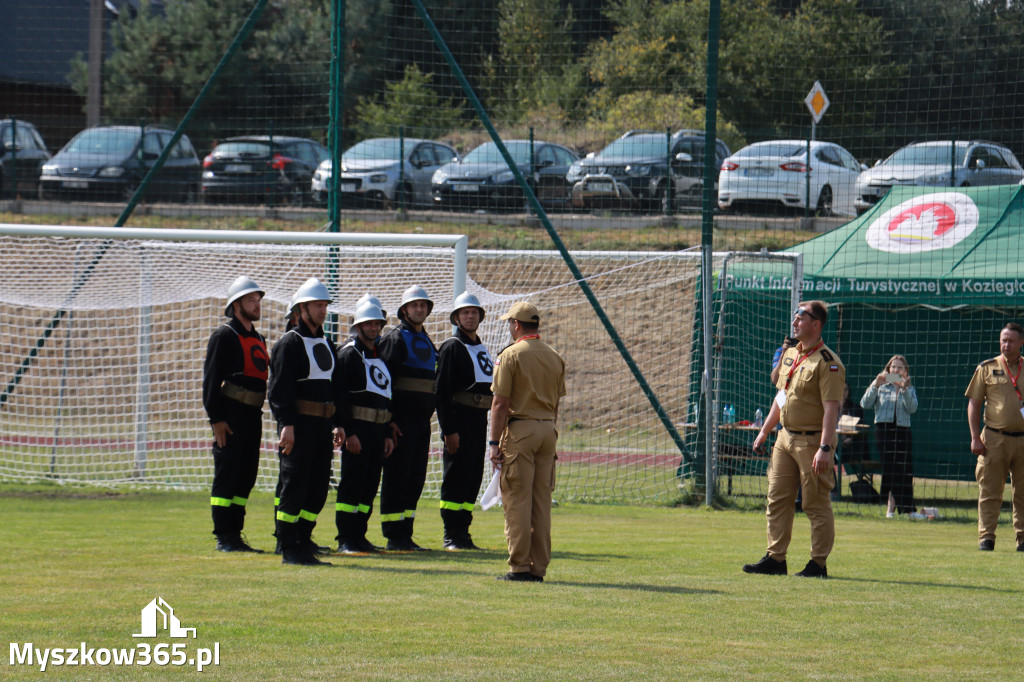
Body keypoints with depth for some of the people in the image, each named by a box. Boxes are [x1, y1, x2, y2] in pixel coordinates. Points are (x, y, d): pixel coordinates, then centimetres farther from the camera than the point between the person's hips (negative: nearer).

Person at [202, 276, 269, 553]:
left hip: (252, 415, 8)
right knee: (227, 475, -6)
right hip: (231, 414, -8)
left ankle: (234, 535, 14)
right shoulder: (224, 336, -6)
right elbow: (211, 379, -11)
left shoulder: (258, 339, 19)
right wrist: (216, 419, -17)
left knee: (246, 475, 9)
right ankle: (224, 538, -4)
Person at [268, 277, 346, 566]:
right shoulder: (289, 343, -7)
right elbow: (280, 388, -13)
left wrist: (338, 423, 15)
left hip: (323, 427, 8)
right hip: (299, 425, -8)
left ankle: (303, 545, 15)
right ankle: (289, 550, -2)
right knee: (294, 488, -6)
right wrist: (287, 424, -20)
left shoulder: (327, 345, 18)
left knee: (318, 489, 8)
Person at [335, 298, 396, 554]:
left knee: (369, 485, 8)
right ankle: (345, 540, -6)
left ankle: (359, 535, 14)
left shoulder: (380, 357, 19)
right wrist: (349, 433, -19)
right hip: (357, 428, -8)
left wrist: (387, 434, 16)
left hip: (378, 429, 8)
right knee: (351, 483, -8)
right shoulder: (349, 354, -6)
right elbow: (340, 396, -13)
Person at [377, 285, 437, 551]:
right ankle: (394, 537, -5)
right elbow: (384, 379, -12)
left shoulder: (426, 342, 19)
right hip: (401, 419, -8)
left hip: (422, 420, 8)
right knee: (397, 476, -6)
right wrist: (389, 419, -18)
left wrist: (429, 417, 16)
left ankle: (405, 535, 12)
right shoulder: (396, 338, -6)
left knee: (416, 478, 8)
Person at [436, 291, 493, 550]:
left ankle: (463, 532, 13)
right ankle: (451, 535, -5)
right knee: (456, 475, -8)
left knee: (473, 477, 8)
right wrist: (449, 430, -18)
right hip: (459, 419, -8)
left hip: (479, 419, 8)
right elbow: (442, 391, -11)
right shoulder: (452, 347, -5)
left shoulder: (482, 349, 19)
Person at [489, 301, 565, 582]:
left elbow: (500, 403, -11)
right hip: (548, 431, 6)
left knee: (517, 500, -4)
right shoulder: (555, 357, 11)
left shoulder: (512, 355, -8)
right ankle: (539, 567, 9)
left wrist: (494, 442, -9)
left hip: (519, 430, -6)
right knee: (542, 502, 8)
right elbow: (556, 402, 14)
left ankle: (520, 567, -7)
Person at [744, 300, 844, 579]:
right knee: (777, 500, 8)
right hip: (785, 438, 8)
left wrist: (824, 448, -25)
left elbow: (831, 408, -19)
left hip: (812, 440, -8)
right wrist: (764, 431, 22)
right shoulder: (790, 355, 14)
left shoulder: (827, 362, -13)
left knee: (816, 504, -3)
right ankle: (775, 558, 14)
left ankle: (818, 563, 2)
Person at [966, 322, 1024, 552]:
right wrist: (975, 438, -4)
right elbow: (973, 404, 4)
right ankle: (986, 537, -1)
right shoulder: (987, 369, 6)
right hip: (994, 438, -1)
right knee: (989, 491, -3)